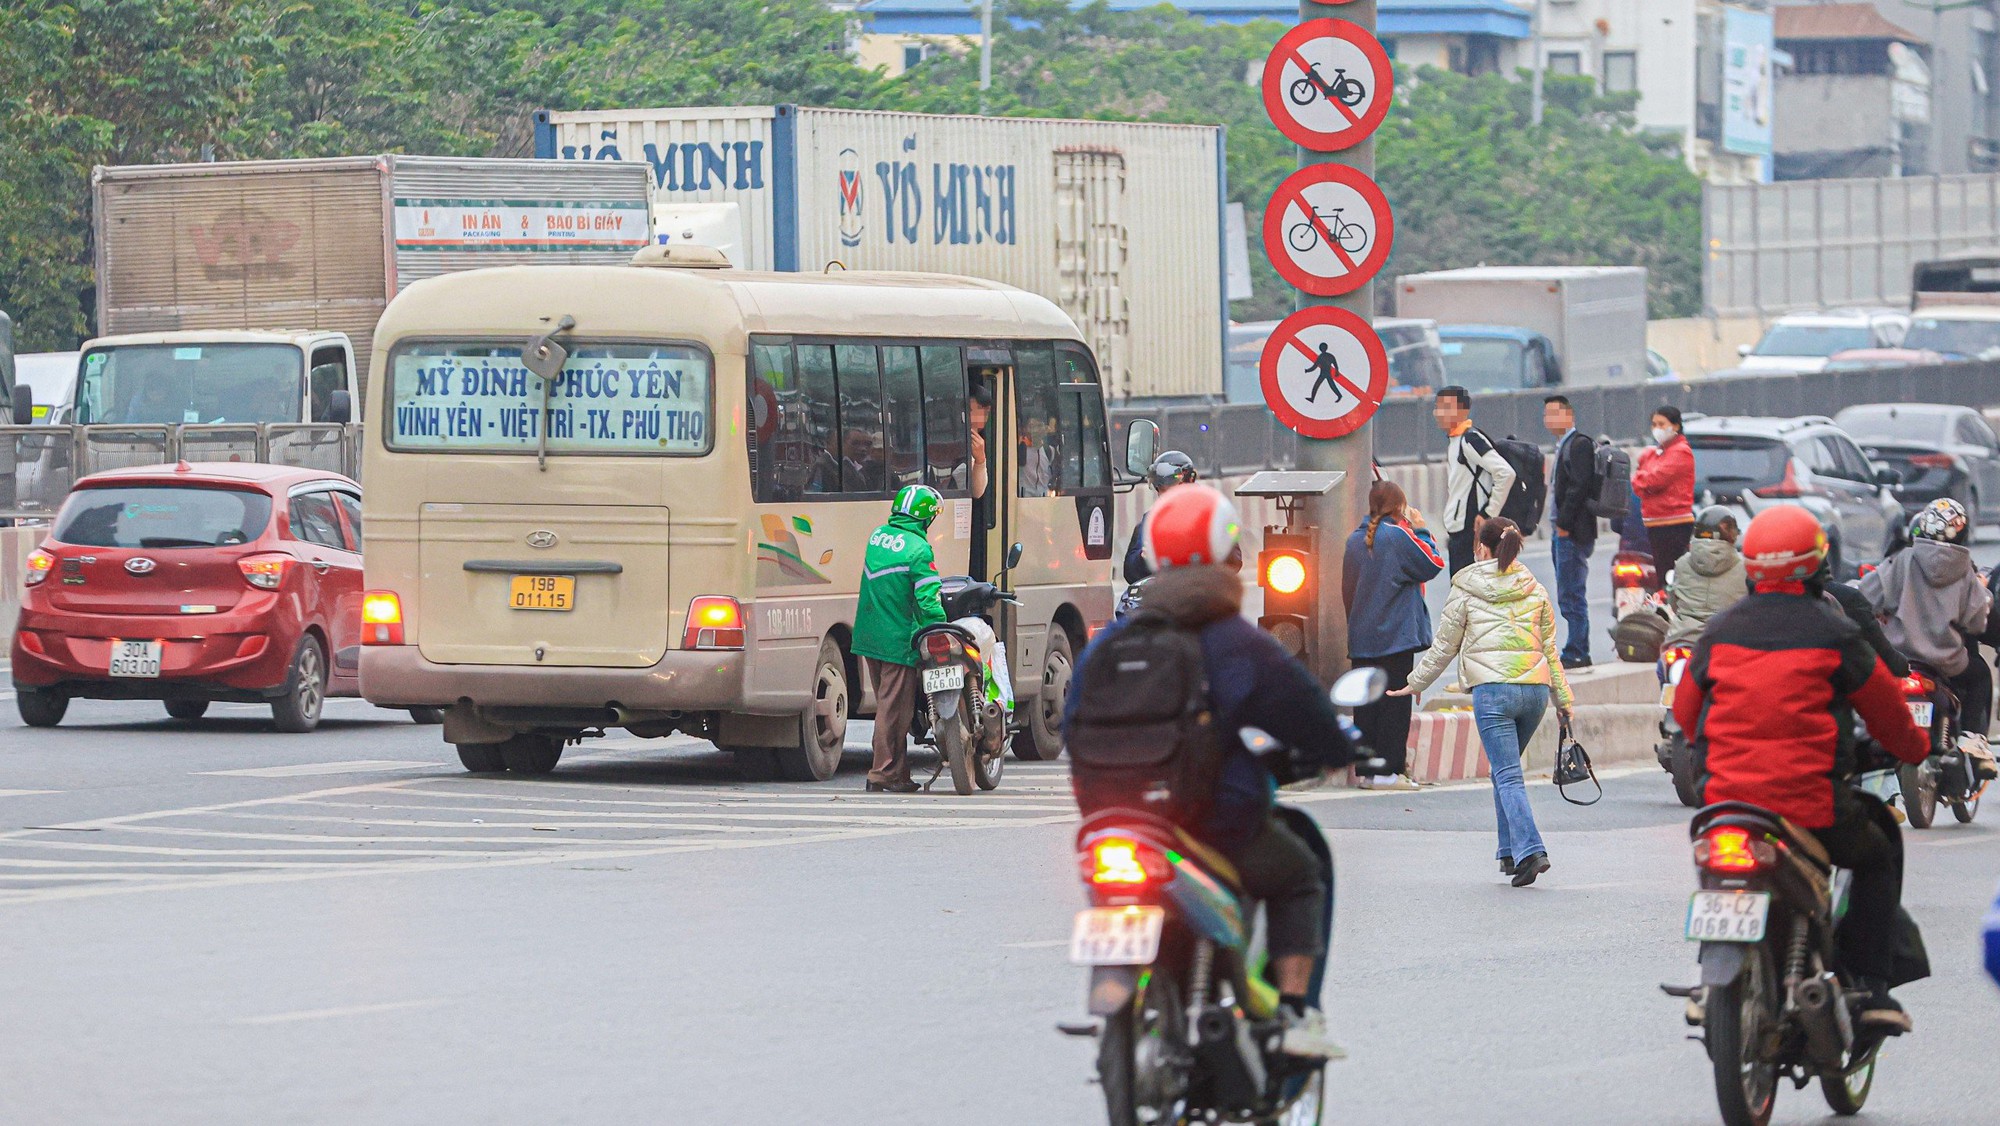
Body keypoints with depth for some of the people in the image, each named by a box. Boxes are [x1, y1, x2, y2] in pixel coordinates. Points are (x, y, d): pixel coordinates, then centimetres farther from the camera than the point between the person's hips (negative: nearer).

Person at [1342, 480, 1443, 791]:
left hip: (1361, 636, 6)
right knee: (1394, 702, -3)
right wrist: (1421, 530, 5)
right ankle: (1387, 770, -6)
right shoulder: (1398, 535, -11)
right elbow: (1432, 565, -4)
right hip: (1396, 634, -6)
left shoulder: (1356, 539, 9)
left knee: (1366, 703, 9)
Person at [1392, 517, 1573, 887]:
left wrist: (1415, 685, 23)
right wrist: (1563, 698, 25)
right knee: (1506, 769, 20)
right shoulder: (1535, 592, 13)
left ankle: (1529, 850, -24)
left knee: (1508, 775, -7)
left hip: (1492, 690, -4)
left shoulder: (1466, 591, 3)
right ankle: (1510, 850, 18)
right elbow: (1549, 648, 18)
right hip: (1535, 689, 4)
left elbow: (1444, 646, 9)